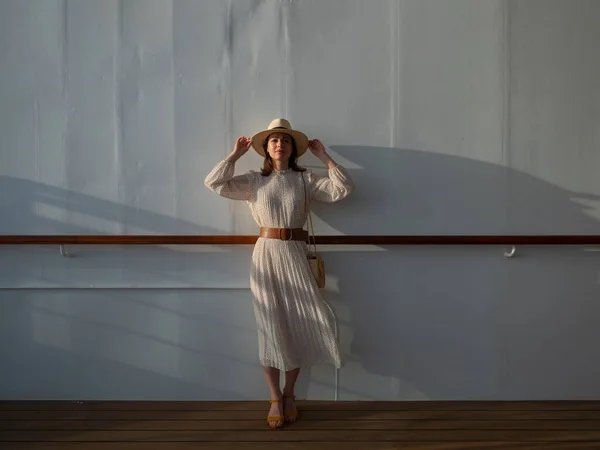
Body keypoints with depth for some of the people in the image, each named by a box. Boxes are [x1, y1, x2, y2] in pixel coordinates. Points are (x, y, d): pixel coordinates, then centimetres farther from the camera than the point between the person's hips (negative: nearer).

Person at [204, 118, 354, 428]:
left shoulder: (305, 179, 6)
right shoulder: (253, 180, 7)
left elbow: (344, 188, -1)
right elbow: (214, 183, -2)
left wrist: (323, 156, 0)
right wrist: (236, 154, 3)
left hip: (294, 255, 1)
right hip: (266, 255, 0)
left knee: (299, 323, 0)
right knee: (271, 325, 2)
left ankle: (289, 393, 20)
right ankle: (275, 397, 14)